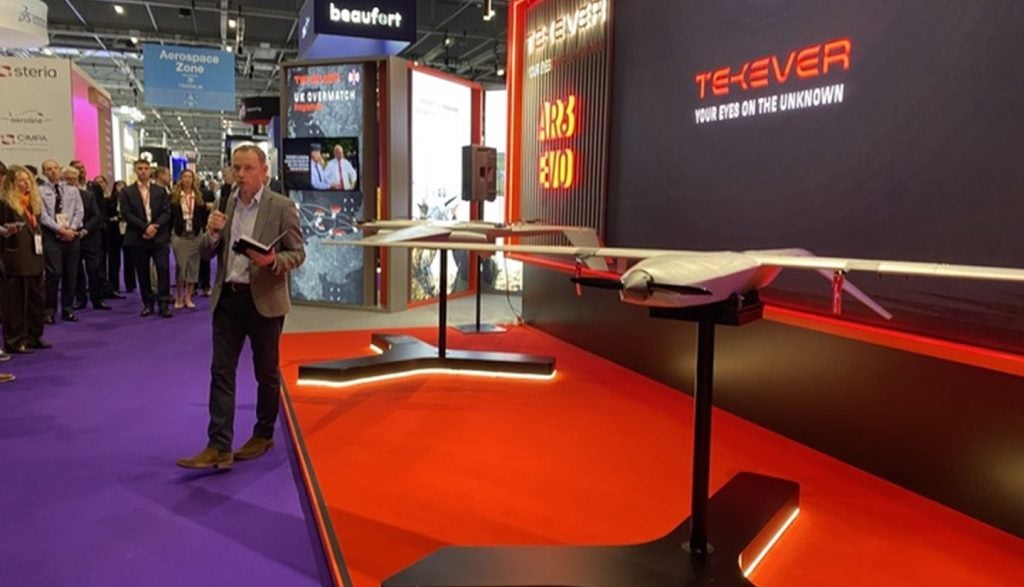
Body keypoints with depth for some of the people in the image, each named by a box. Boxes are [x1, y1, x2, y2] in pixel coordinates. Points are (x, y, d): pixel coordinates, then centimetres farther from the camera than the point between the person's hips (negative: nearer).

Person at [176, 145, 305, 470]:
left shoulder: (282, 207, -6)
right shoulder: (224, 205, 7)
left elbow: (298, 253, -6)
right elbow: (205, 253, 9)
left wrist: (273, 260, -26)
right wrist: (211, 232, -12)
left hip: (264, 300, -4)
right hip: (227, 298, 4)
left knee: (266, 373, 10)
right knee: (221, 372, 1)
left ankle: (263, 436, 28)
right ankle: (218, 448, 4)